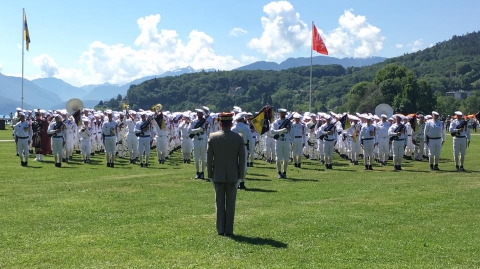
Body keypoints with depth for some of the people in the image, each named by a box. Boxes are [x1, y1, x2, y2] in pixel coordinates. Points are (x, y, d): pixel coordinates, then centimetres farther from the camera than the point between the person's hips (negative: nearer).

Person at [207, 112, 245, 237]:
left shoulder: (213, 137, -5)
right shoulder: (238, 138, -6)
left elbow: (209, 157, -2)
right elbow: (242, 159, -3)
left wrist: (210, 174, 7)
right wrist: (240, 175, 4)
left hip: (218, 175, 0)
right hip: (233, 175, 0)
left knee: (219, 203, 8)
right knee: (230, 203, 7)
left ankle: (220, 229, 9)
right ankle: (229, 230, 8)